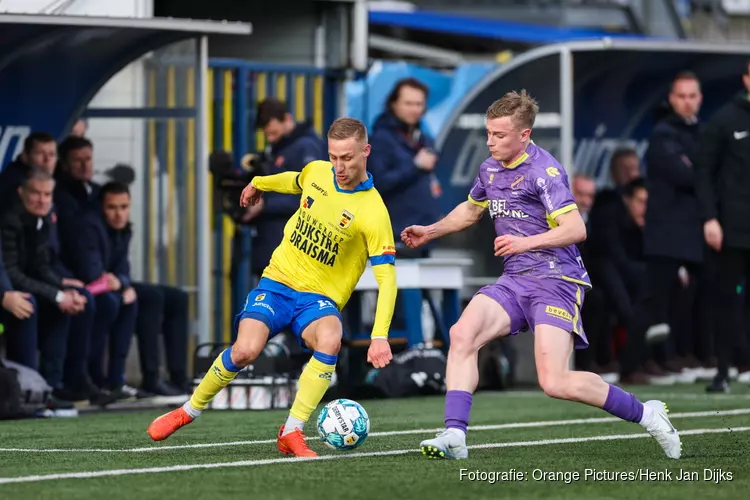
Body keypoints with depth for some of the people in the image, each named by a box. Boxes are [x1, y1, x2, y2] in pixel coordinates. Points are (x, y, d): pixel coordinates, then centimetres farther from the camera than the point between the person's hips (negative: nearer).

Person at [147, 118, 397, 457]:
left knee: (329, 339, -37)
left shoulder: (373, 211, -16)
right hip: (279, 280, 3)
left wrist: (380, 336, -27)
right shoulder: (316, 172, -2)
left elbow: (386, 277, -17)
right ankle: (188, 411, 2)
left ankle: (292, 433, -27)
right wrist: (260, 183, 44)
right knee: (246, 349, -23)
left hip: (319, 298, -3)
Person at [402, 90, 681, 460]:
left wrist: (526, 242, -31)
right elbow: (471, 209, 35)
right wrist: (430, 232, 28)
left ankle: (645, 414, -1)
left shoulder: (543, 171, -13)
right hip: (514, 281, 8)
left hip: (555, 281, -8)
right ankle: (454, 436, -19)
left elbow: (576, 229, -22)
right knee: (462, 334, -17)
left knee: (555, 383, -19)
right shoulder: (490, 169, 13)